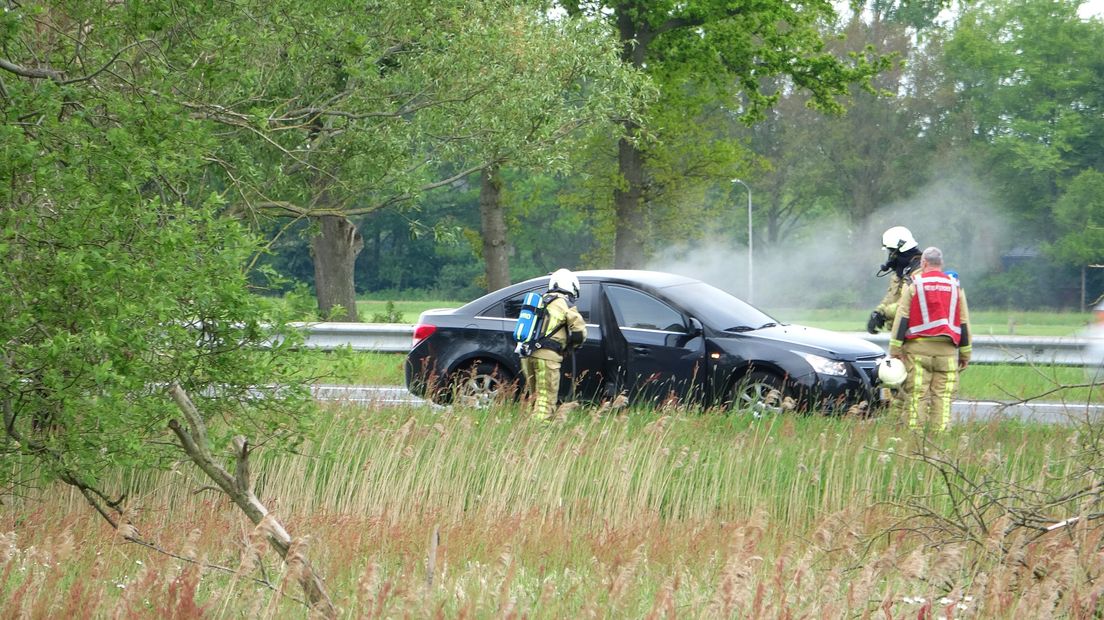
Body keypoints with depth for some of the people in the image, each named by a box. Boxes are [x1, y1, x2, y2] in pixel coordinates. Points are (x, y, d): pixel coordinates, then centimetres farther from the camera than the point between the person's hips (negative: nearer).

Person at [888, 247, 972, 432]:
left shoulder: (914, 284, 1)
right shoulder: (955, 286, 11)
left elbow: (902, 318, -2)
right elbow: (964, 322, 14)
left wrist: (896, 348, -1)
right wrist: (965, 353, 19)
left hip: (918, 348, -2)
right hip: (947, 350, 2)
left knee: (916, 395, -3)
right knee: (943, 396, 1)